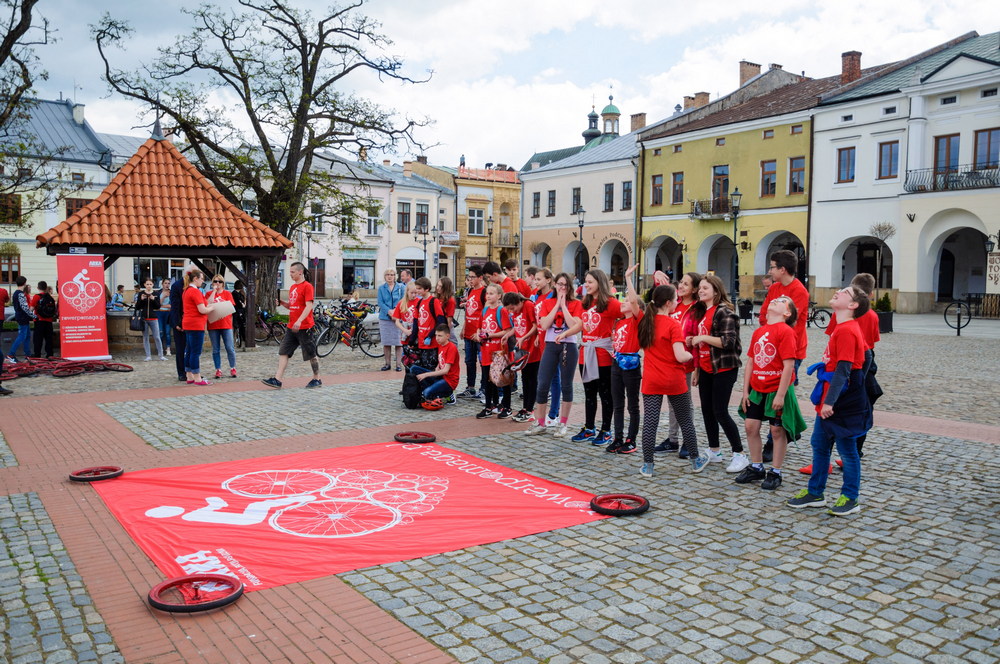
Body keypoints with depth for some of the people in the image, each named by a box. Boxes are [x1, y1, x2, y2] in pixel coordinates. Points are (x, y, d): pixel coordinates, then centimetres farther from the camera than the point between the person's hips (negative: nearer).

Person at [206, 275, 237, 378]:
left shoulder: (227, 293, 7)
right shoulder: (209, 293, 7)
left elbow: (231, 307, 0)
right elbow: (208, 304, -11)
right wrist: (214, 290, -6)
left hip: (226, 324, -1)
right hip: (213, 325, 1)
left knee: (230, 348, -4)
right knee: (216, 349, 4)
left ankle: (233, 369, 6)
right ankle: (218, 370, 10)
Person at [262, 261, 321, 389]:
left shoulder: (307, 286, -10)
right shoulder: (292, 287, 15)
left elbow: (309, 306, -19)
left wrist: (299, 321, -29)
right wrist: (282, 303, 4)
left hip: (304, 327, -8)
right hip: (291, 326, 8)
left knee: (311, 354, 3)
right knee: (283, 352, 1)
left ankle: (317, 380, 16)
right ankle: (277, 380, 0)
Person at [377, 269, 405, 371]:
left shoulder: (401, 287, 5)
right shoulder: (381, 288, 8)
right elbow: (380, 302, 0)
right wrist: (389, 311, -14)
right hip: (384, 317, 2)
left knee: (398, 342, -3)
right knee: (386, 342, 5)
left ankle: (398, 363, 5)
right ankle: (387, 363, 15)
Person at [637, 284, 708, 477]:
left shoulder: (645, 322, 2)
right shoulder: (673, 325, -14)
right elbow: (680, 356, -20)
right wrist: (691, 354, 1)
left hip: (651, 381, 4)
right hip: (674, 381, -4)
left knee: (649, 422, 4)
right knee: (686, 421, 13)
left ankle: (647, 465, 6)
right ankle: (696, 461, 26)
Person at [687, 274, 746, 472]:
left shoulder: (724, 312, -13)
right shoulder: (701, 312, 14)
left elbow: (728, 342, -22)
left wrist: (703, 337, -19)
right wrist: (697, 370, 17)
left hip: (723, 369, -9)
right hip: (705, 369, 9)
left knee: (720, 412, -7)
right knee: (707, 410, 12)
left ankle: (740, 455, 4)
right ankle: (714, 452, 24)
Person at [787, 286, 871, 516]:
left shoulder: (847, 330, -19)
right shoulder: (841, 328, 11)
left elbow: (843, 369, -23)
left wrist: (830, 401, -24)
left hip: (843, 402, -10)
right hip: (829, 400, 10)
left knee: (847, 450, 4)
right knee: (819, 445, 15)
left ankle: (850, 498, 17)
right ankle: (815, 493, 26)